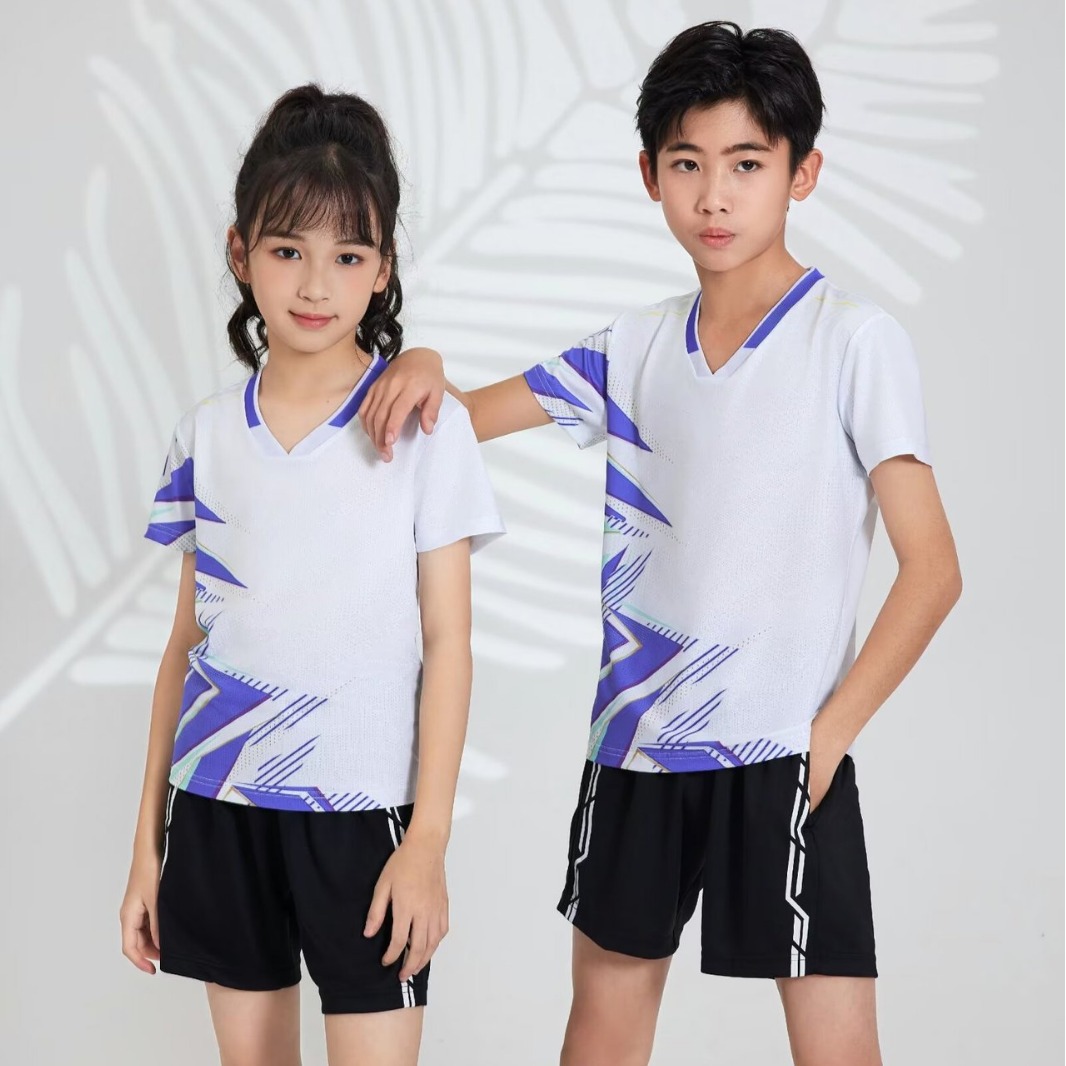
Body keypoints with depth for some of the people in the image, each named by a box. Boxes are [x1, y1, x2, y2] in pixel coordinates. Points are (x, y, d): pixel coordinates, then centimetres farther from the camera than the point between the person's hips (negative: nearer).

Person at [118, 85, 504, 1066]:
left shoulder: (426, 427, -5)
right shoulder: (207, 434, 6)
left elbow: (447, 644, -4)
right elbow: (187, 643, 10)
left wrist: (429, 839, -10)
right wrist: (148, 841, 9)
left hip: (361, 810, -3)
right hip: (218, 803, 4)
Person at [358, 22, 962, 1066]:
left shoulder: (855, 341, -7)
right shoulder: (634, 348, 7)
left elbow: (932, 569, -8)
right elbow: (461, 420, 13)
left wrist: (830, 729, -12)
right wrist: (422, 369, -9)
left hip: (780, 756, -5)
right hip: (634, 746, 5)